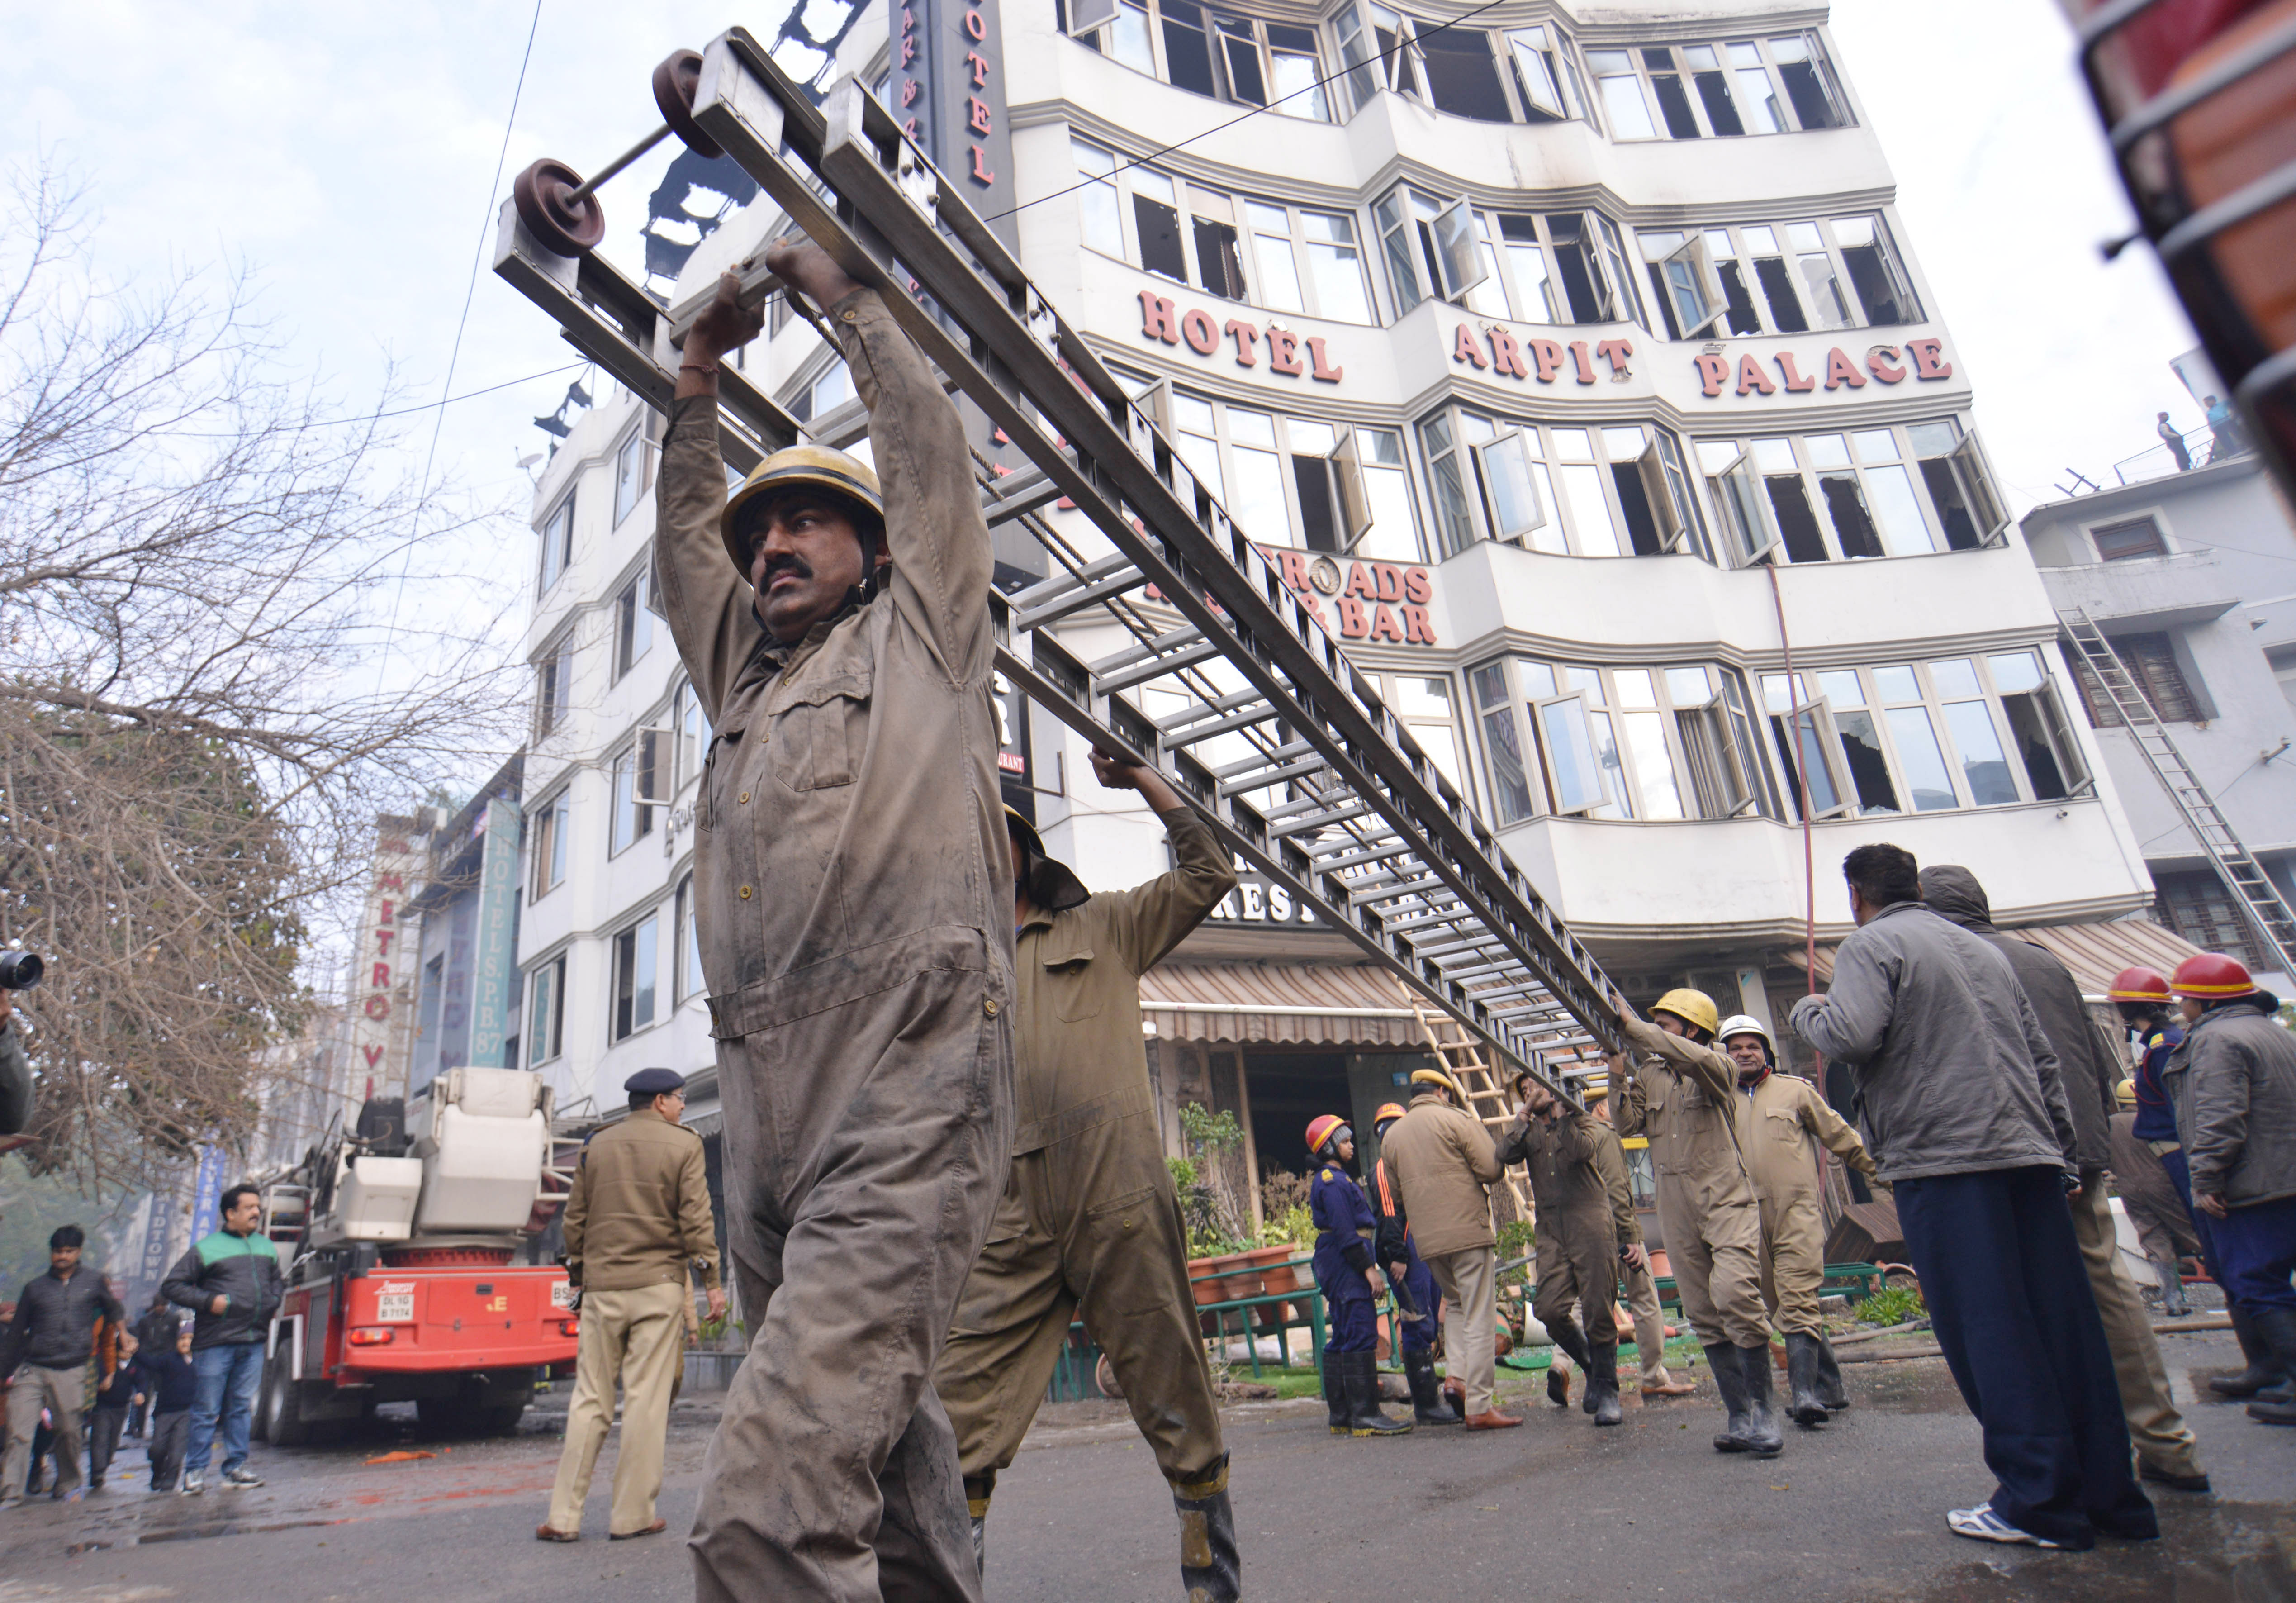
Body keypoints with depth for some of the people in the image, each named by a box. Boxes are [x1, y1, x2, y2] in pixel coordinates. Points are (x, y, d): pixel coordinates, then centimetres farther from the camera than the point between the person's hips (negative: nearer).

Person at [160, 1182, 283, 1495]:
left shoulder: (267, 1247, 16)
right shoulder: (207, 1248, -2)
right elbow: (172, 1286, -1)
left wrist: (274, 1301, 9)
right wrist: (209, 1301, -12)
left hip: (253, 1343, 5)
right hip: (216, 1343, -4)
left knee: (241, 1407, 8)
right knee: (207, 1410, 0)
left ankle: (236, 1468, 13)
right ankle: (195, 1472, 10)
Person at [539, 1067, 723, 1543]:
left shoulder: (597, 1146, 10)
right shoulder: (684, 1145, -3)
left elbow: (574, 1219, 12)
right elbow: (696, 1219, -8)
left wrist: (580, 1273, 23)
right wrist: (712, 1281, -3)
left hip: (602, 1288, 4)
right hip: (659, 1287, -4)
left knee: (590, 1401, 9)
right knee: (647, 1400, 2)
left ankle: (563, 1517, 10)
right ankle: (632, 1516, 7)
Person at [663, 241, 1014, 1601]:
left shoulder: (922, 625, 14)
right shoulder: (746, 671, 30)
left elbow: (928, 442, 17)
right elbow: (683, 542, 40)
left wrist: (844, 294, 31)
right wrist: (700, 381, 39)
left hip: (907, 1092, -7)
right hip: (766, 1106, 7)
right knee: (882, 1460, 13)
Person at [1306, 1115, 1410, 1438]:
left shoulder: (1332, 1179, 21)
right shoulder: (1333, 1182, -12)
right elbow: (1345, 1232, -19)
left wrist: (1369, 1266, 20)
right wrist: (1369, 1269, -19)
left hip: (1339, 1271, 11)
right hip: (1347, 1269, -11)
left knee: (1342, 1341, 11)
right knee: (1361, 1336, -11)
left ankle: (1341, 1416, 15)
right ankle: (1365, 1415, -11)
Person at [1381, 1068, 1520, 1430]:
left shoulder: (1392, 1135, 12)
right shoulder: (1458, 1120, -4)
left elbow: (1396, 1194, 15)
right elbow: (1492, 1168, -10)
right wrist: (1471, 1178, 10)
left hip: (1427, 1239, 5)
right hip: (1469, 1233, -5)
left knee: (1455, 1305, 25)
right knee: (1480, 1319, -1)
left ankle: (1458, 1375, 9)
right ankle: (1480, 1407, 0)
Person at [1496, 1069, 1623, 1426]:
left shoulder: (1581, 1120, 9)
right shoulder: (1528, 1131, 18)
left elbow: (1580, 1149, -14)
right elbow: (1507, 1155, -4)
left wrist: (1562, 1114, -8)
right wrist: (1524, 1115, -5)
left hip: (1590, 1222, -3)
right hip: (1551, 1229, 3)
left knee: (1599, 1309, -4)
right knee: (1549, 1309, -8)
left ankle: (1606, 1390, 10)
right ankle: (1591, 1366, 17)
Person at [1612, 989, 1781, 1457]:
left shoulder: (1719, 1069, -2)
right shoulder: (1648, 1074, 12)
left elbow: (1694, 1058, -26)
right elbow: (1628, 1125, 0)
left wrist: (1634, 1027, -25)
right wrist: (1618, 1063, -7)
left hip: (1726, 1199, -5)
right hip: (1677, 1208, 5)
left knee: (1734, 1294, -22)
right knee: (1704, 1315, 5)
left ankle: (1760, 1409, -7)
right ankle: (1740, 1418, 13)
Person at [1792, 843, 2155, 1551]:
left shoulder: (1870, 944, -2)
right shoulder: (1984, 950, 21)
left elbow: (1852, 1037, -18)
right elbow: (2042, 1058, 21)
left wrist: (1808, 1010, 2)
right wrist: (2063, 1151, 24)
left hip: (1942, 1158, -7)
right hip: (2027, 1151, 8)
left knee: (1989, 1332, -2)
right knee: (2062, 1323, 10)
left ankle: (2043, 1503, 2)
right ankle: (2111, 1496, 15)